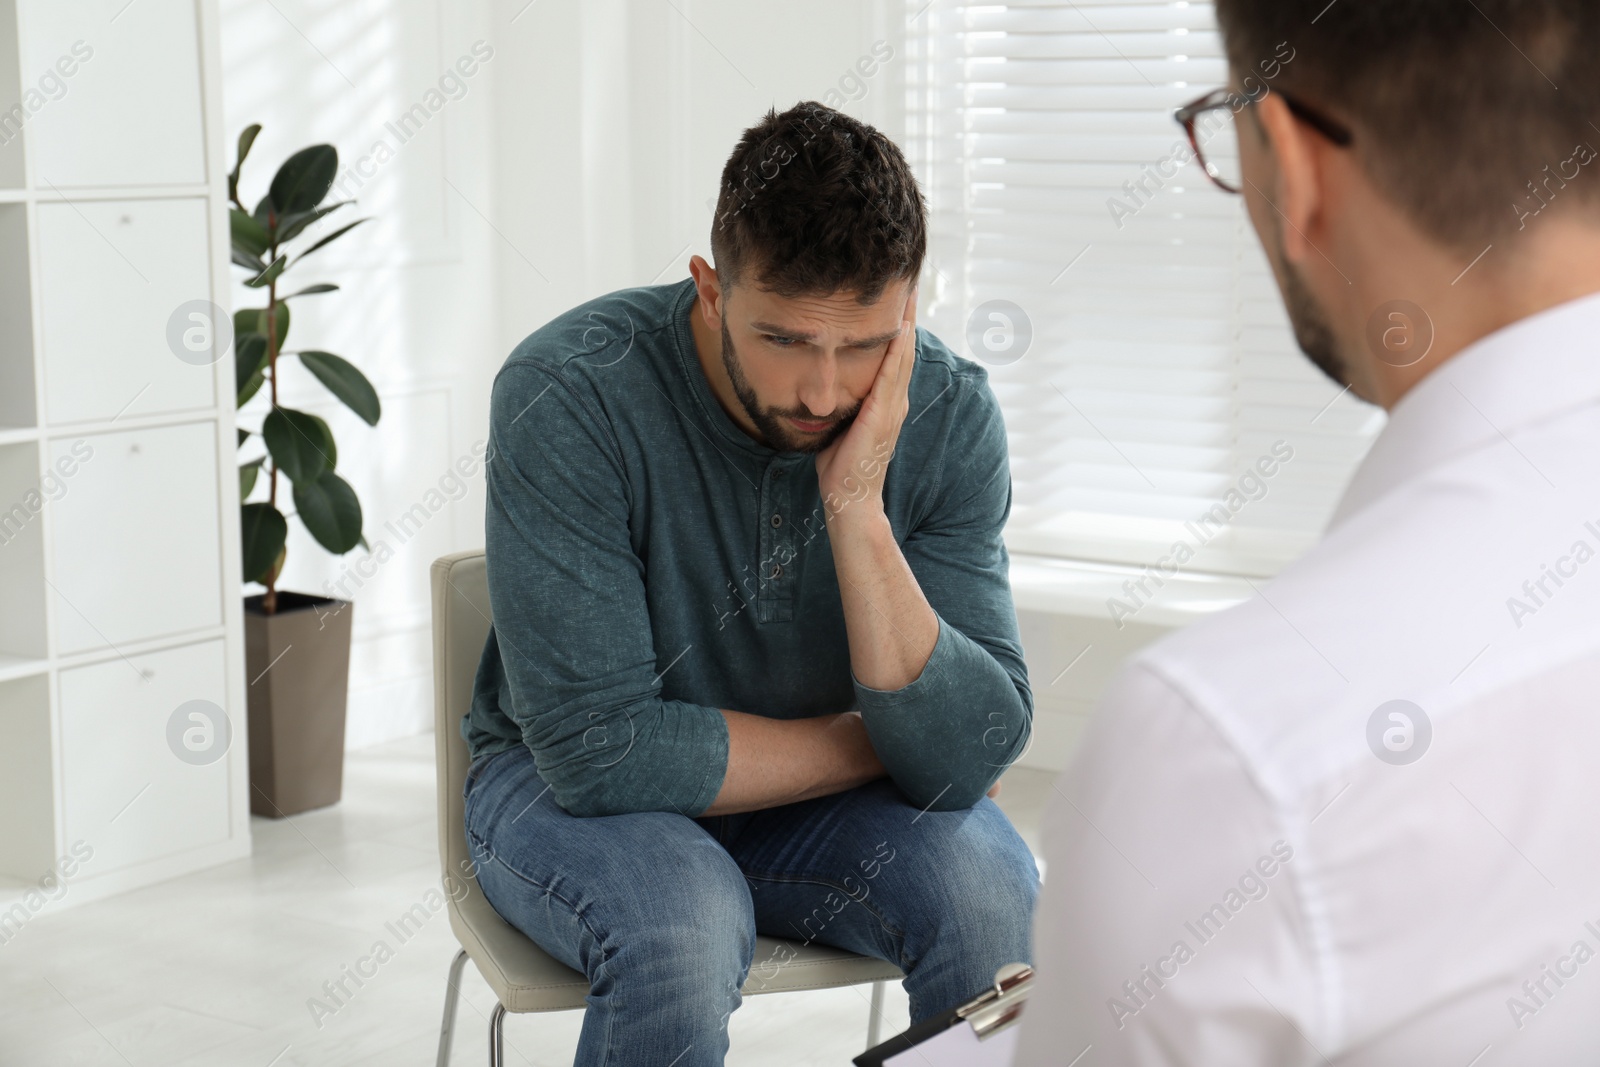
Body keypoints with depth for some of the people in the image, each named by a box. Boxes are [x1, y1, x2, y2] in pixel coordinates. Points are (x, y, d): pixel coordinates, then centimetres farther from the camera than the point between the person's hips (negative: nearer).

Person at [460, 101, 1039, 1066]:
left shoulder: (951, 416, -15)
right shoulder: (568, 396, -25)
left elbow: (969, 758, -21)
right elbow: (598, 748, -27)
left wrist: (856, 509, -32)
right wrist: (869, 743, -17)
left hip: (818, 802, 3)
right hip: (568, 788, -2)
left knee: (992, 892, -25)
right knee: (682, 928, -34)